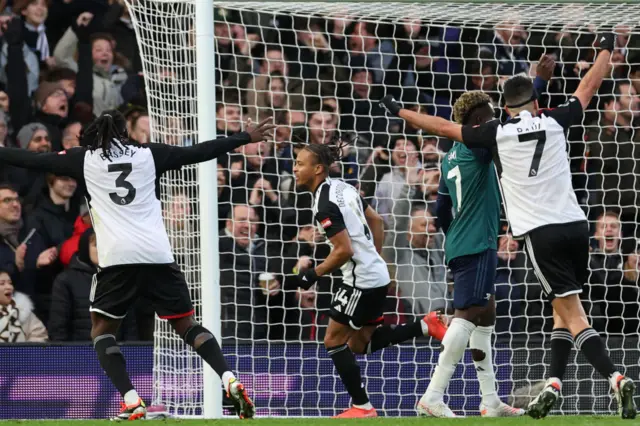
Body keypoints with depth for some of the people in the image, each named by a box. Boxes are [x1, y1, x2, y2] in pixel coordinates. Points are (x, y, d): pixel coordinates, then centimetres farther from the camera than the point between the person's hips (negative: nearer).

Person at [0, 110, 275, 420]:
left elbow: (34, 161, 15)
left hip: (116, 258, -2)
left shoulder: (83, 159, 11)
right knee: (187, 325, 13)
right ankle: (230, 382, -9)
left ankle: (132, 402, -7)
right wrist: (246, 138, 29)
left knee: (101, 332, 13)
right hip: (158, 255, 2)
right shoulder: (149, 154, 15)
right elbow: (199, 152, 18)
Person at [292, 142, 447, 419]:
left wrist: (314, 274, -12)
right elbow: (376, 220, 19)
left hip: (361, 281, -10)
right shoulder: (342, 187, 9)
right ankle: (425, 326, 10)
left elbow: (344, 251, -23)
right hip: (376, 274, 10)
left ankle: (362, 407, 4)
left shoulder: (325, 204, -19)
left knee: (334, 341, 0)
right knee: (360, 343, 16)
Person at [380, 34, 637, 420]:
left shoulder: (499, 133, 0)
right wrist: (607, 50, 38)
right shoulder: (555, 122, 7)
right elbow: (589, 87, 21)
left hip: (541, 232, -3)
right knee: (564, 307, 17)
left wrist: (401, 112, 20)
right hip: (575, 225, 3)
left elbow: (445, 127, 7)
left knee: (572, 314, -6)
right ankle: (553, 386, 12)